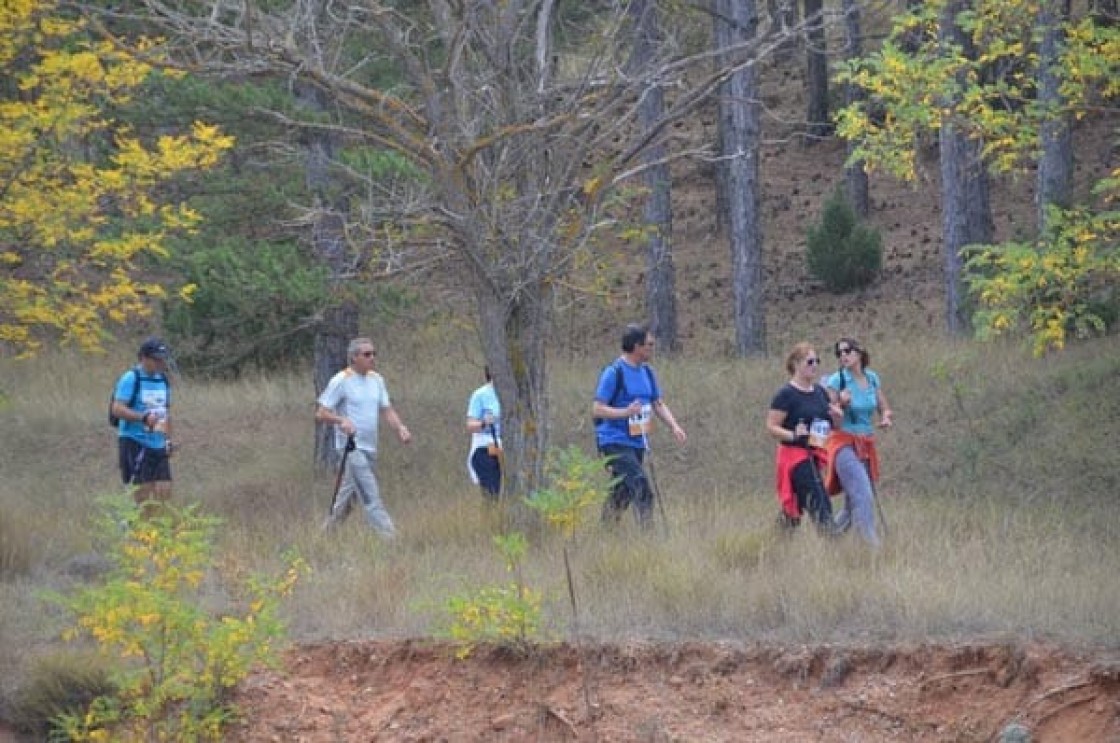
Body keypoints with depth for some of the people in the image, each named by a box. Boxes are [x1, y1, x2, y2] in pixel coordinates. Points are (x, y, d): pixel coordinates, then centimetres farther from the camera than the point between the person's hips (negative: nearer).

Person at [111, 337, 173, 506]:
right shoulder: (131, 379, -8)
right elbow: (117, 409, -17)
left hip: (158, 445, 7)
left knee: (165, 489, 0)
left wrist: (168, 439, 20)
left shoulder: (163, 380, 15)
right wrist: (143, 417, -28)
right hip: (135, 442, -7)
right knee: (142, 491, -10)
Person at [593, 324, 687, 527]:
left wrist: (674, 426, 1)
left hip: (637, 443, 8)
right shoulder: (614, 373, -12)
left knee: (623, 494, 12)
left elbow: (658, 404, 18)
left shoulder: (647, 372, 12)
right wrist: (625, 412, -29)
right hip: (615, 443, -8)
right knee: (641, 486, -20)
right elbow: (597, 409, -14)